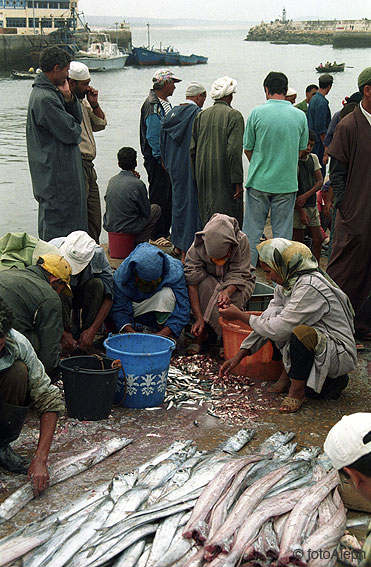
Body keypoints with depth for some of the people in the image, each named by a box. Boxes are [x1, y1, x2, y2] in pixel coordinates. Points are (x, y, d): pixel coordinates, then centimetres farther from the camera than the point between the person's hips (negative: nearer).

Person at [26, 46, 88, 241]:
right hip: (58, 177, -11)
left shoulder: (51, 92, 13)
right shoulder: (45, 99, -21)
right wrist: (76, 130, 4)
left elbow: (78, 118, 12)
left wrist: (69, 99, -6)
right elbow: (71, 133, -19)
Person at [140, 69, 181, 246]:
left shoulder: (165, 104, 16)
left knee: (168, 197, 12)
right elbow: (153, 137, -19)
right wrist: (162, 159, -17)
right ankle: (155, 236, 4)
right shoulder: (152, 106, -15)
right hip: (157, 160, -10)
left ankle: (165, 233, 21)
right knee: (158, 198, -4)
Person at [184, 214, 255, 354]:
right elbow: (192, 282, -30)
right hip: (210, 280, 1)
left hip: (237, 284, -1)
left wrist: (227, 291, -47)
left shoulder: (241, 241, -27)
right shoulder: (197, 247, -27)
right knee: (205, 285, -35)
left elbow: (237, 275, -24)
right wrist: (199, 317, -37)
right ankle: (201, 334, -24)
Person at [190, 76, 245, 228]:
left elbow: (192, 149, 8)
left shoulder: (201, 115, 7)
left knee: (207, 217, 13)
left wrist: (197, 175, 16)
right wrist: (238, 181, -14)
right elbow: (234, 150, -16)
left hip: (203, 176, 6)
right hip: (224, 175, -6)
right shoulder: (234, 116, -9)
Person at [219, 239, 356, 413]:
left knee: (301, 333, -36)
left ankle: (297, 391, -14)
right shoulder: (286, 283, 3)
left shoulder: (310, 288, -26)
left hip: (341, 355, -9)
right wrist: (239, 355, 6)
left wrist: (240, 315, -14)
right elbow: (267, 320, 9)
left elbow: (278, 329, -26)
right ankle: (288, 372, 1)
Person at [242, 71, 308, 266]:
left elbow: (247, 148, 1)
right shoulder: (300, 116, -1)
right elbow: (302, 148, 10)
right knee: (282, 231, 9)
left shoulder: (257, 113, -7)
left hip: (259, 181, -1)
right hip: (287, 182, 1)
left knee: (252, 230, 8)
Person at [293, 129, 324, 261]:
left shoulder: (313, 158, 8)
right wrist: (301, 211, -14)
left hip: (312, 204, 6)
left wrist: (306, 195, -11)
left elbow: (320, 181, 7)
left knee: (318, 240, 6)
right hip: (298, 206, -6)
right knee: (298, 242, -1)